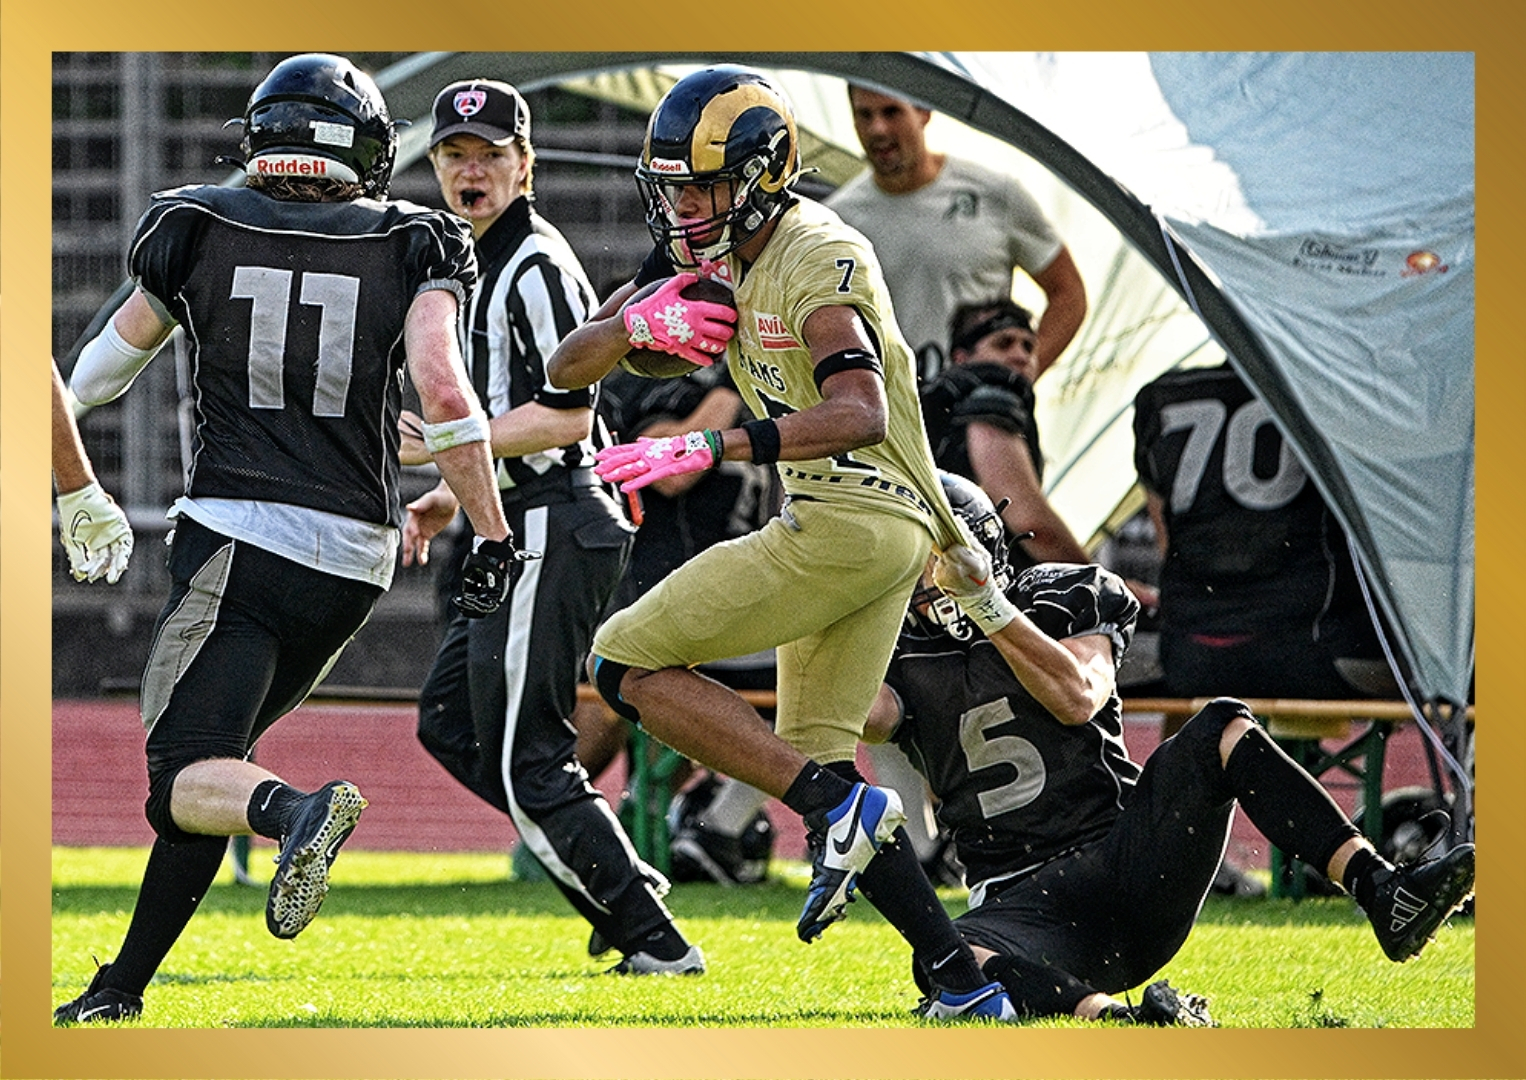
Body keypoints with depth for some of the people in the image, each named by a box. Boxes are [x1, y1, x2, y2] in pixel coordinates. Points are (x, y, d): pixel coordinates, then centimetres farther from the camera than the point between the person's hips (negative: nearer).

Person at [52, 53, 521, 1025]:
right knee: (211, 756, 17)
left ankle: (295, 811, -42)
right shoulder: (411, 250, 3)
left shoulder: (199, 232, 5)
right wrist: (494, 535, -5)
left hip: (237, 535, -3)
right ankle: (126, 984, 14)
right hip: (354, 554, 3)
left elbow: (106, 369, 19)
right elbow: (443, 392, -11)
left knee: (189, 778, -8)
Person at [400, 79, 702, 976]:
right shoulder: (491, 263, 18)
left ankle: (657, 944, -5)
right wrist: (455, 495, 19)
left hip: (553, 532, -11)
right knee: (451, 724, 15)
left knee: (527, 762, -8)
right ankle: (622, 884, 14)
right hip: (523, 532, 11)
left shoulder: (536, 268, -14)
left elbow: (565, 414, -21)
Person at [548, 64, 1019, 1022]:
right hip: (885, 536, 10)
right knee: (812, 760, 11)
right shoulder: (709, 254, 12)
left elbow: (859, 414, -30)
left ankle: (841, 806, -14)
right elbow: (568, 369, 12)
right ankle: (967, 988, 7)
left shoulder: (816, 260, -15)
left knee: (628, 663, -8)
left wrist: (707, 448, -35)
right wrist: (636, 322, -10)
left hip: (851, 521, -10)